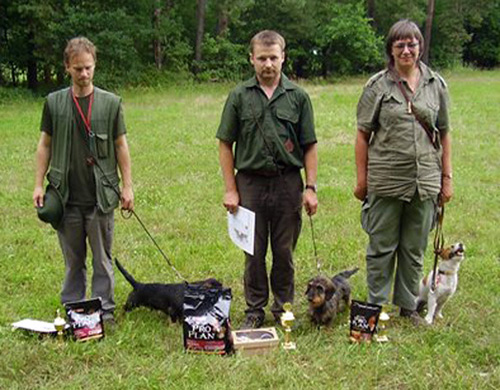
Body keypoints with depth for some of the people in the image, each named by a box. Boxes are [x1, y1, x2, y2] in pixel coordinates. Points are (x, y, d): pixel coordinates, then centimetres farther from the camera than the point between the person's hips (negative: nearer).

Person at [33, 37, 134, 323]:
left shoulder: (111, 103, 0)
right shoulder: (54, 102, 3)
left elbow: (121, 146, 3)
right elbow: (45, 144, 8)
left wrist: (127, 186, 0)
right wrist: (39, 184, 3)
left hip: (101, 197, -1)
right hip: (66, 197, 1)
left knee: (103, 259, 7)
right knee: (73, 259, 12)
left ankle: (105, 310, 18)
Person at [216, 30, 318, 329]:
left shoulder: (298, 97, 4)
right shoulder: (239, 97, 2)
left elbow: (309, 146, 6)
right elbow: (226, 145, 3)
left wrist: (311, 187, -2)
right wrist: (230, 190, -2)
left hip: (288, 183, 0)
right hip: (250, 183, 0)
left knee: (285, 252, 9)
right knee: (254, 252, 8)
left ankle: (284, 307, 24)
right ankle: (255, 309, 21)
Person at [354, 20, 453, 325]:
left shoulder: (436, 85, 7)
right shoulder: (378, 86, -1)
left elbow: (444, 134, 11)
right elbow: (363, 135, 0)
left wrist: (447, 177, 8)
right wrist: (362, 179, -3)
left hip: (425, 181, 3)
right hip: (386, 180, -2)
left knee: (415, 248, 13)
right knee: (382, 246, 7)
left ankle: (408, 305, 28)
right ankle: (377, 306, 22)